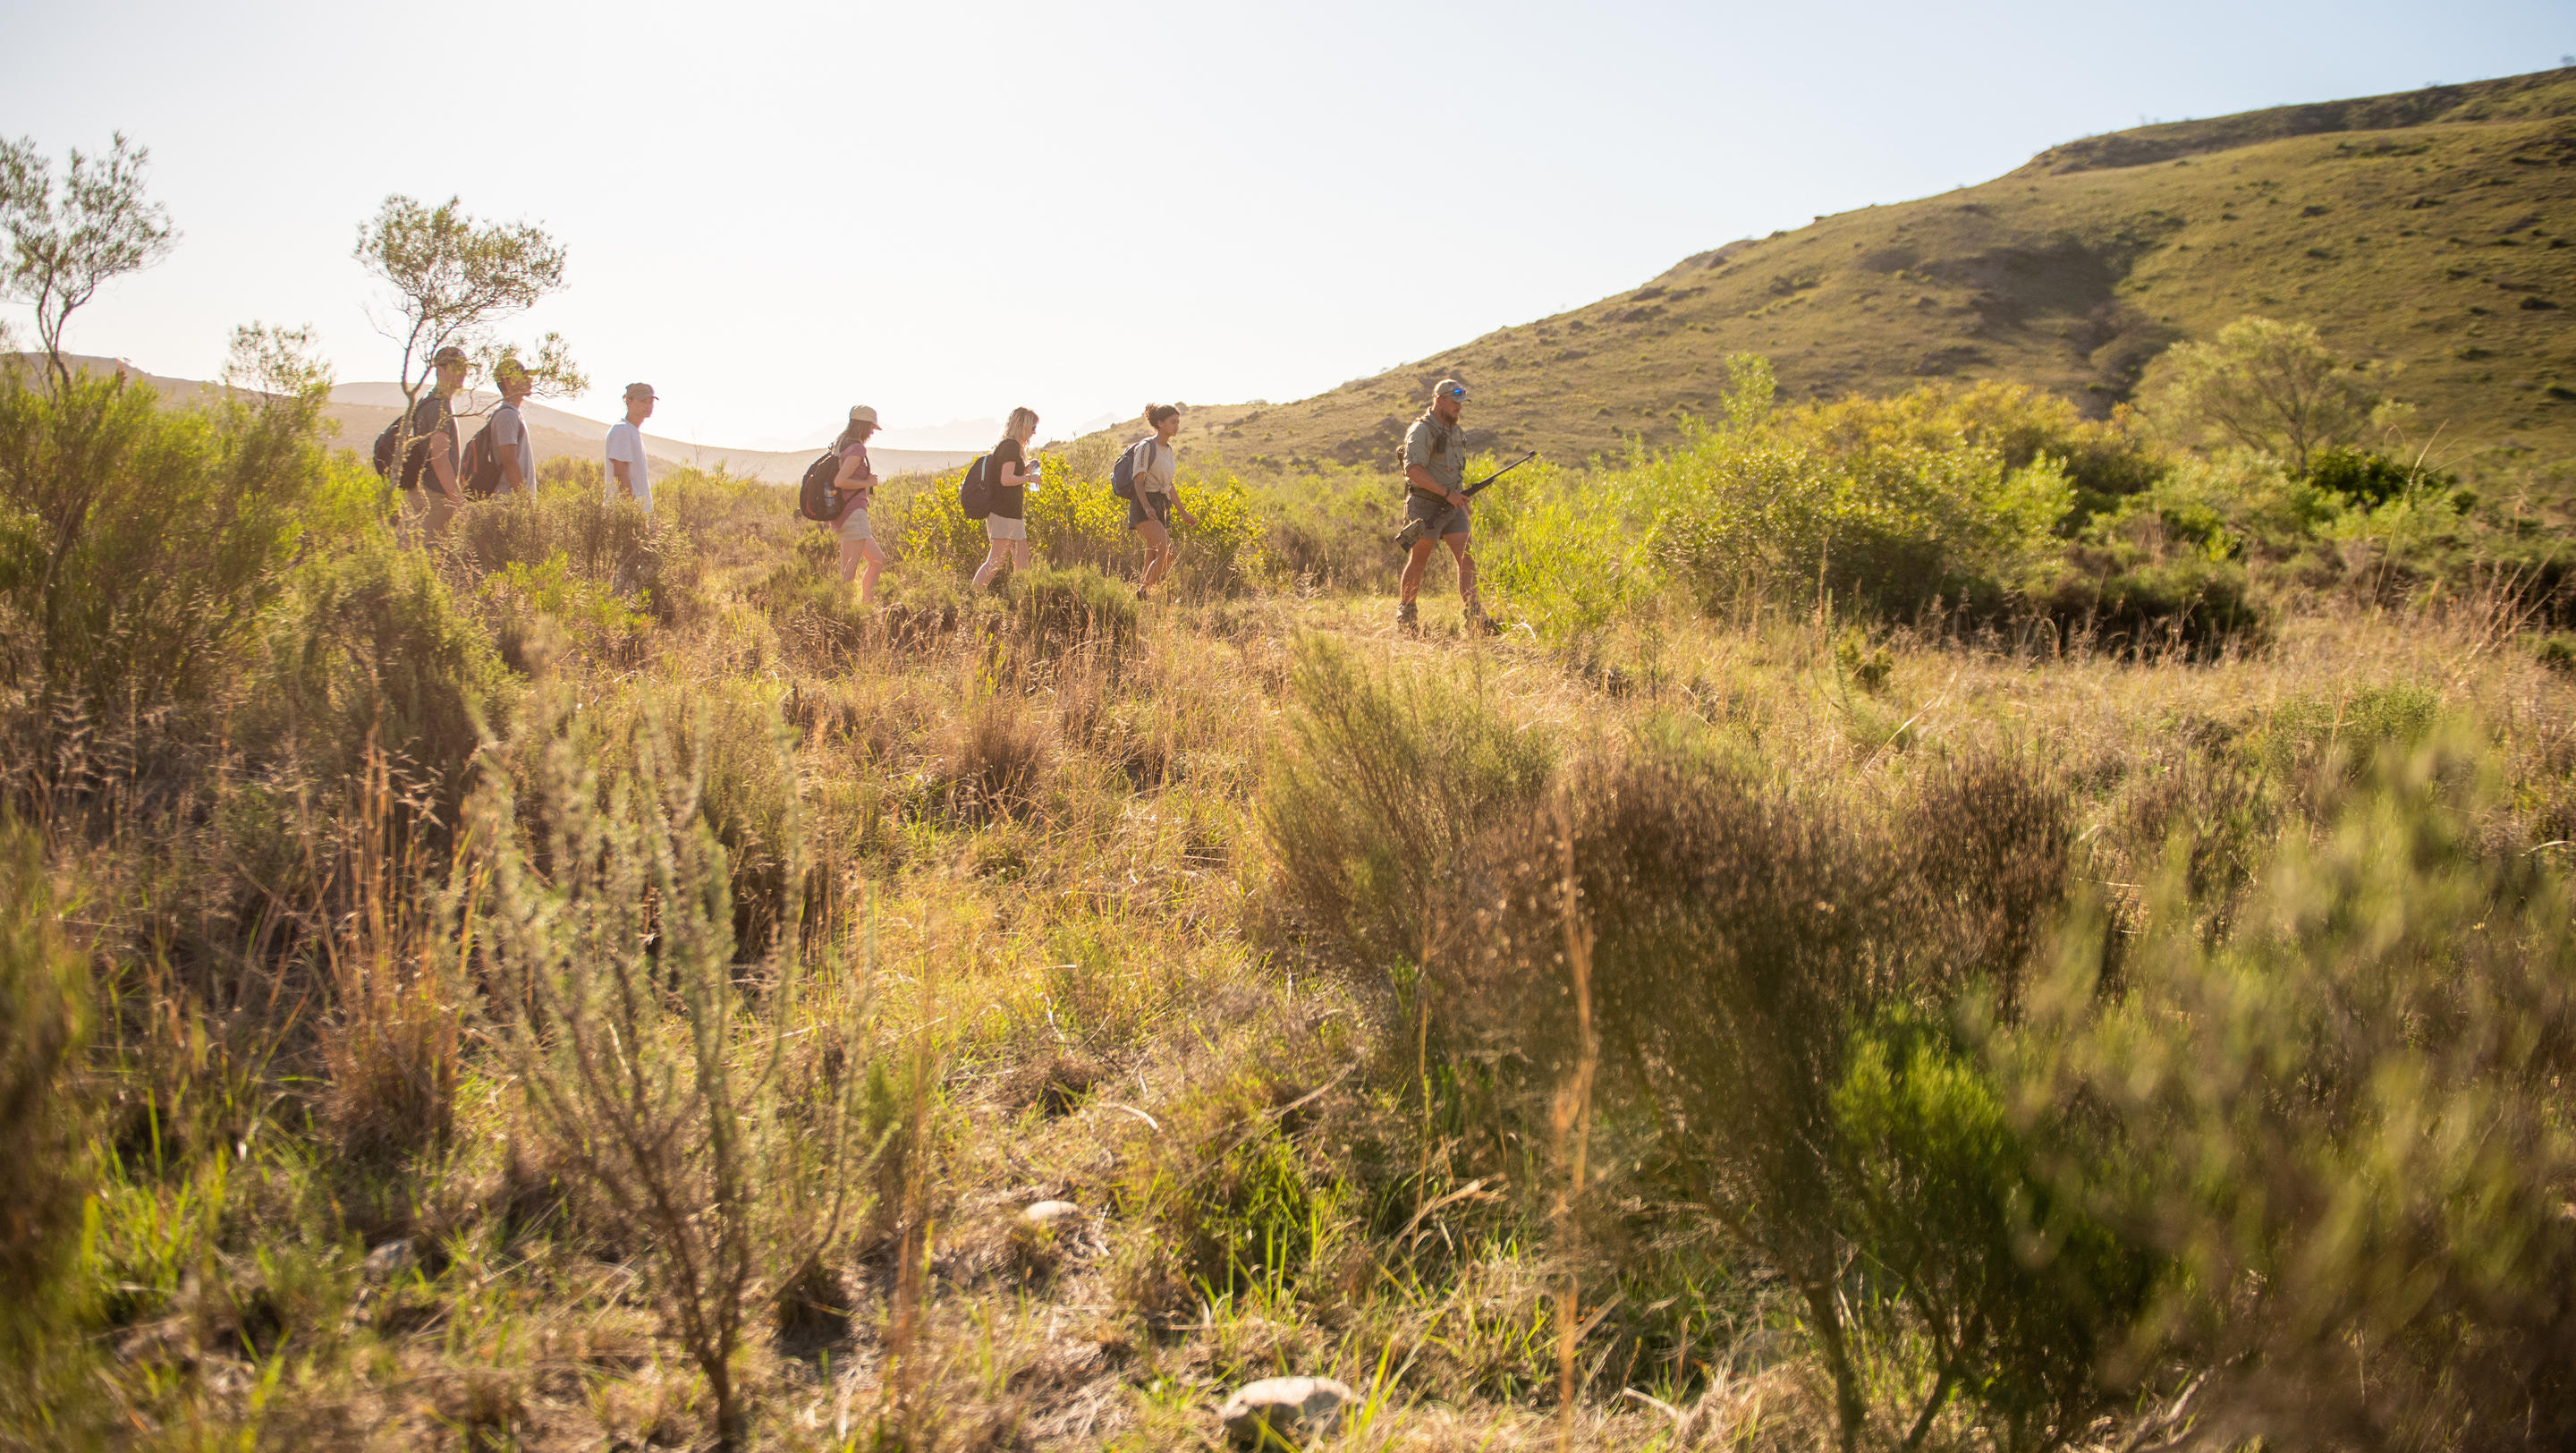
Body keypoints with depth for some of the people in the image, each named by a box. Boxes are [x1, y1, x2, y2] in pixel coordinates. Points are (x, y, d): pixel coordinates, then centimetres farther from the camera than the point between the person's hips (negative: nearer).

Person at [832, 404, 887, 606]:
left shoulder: (839, 446, 16)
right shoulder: (857, 449, -13)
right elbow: (840, 481, -23)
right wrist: (867, 483, -11)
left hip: (843, 514, 10)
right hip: (854, 513, -10)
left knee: (878, 560, 16)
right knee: (849, 574, -10)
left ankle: (866, 604, 16)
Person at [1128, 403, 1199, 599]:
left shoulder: (1168, 450, 17)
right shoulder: (1146, 447, -7)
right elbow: (1138, 481, -12)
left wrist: (1183, 513, 26)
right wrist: (1147, 507, -28)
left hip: (1163, 507, 8)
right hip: (1144, 505, -8)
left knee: (1153, 558, 1)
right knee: (1164, 551, -22)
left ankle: (1142, 593, 5)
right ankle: (1143, 591, -16)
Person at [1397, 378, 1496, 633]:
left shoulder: (1455, 431, 14)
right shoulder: (1422, 431, -14)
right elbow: (1414, 470, -24)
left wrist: (1462, 499, 22)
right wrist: (1447, 493, -25)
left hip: (1452, 507, 7)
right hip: (1426, 506, -7)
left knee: (1467, 559, -4)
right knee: (1418, 561, 3)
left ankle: (1475, 618, -7)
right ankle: (1405, 615, 17)